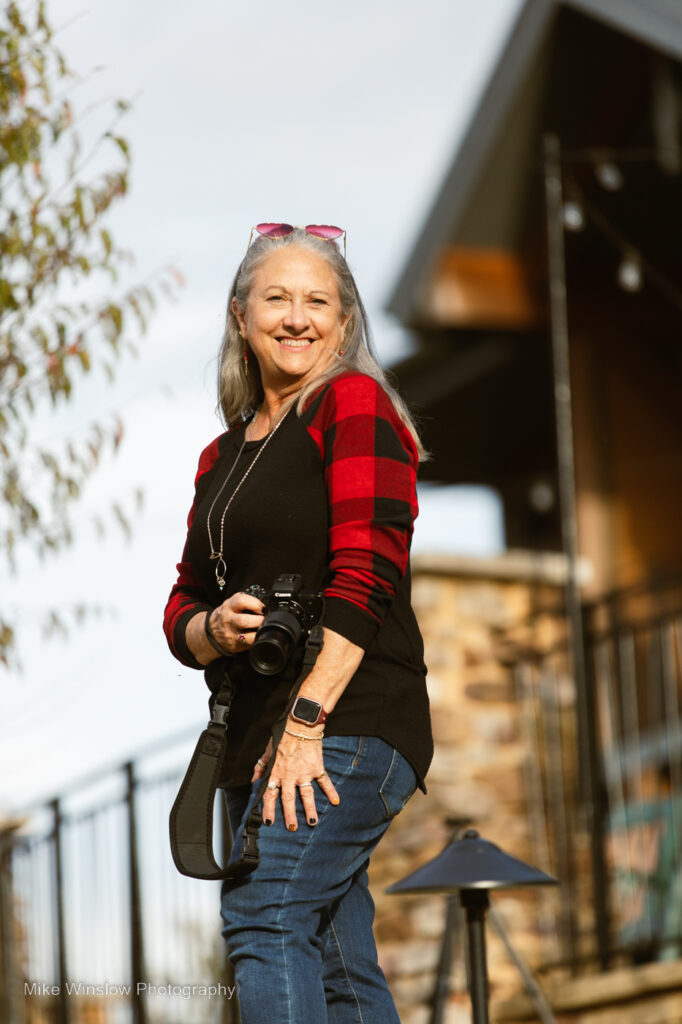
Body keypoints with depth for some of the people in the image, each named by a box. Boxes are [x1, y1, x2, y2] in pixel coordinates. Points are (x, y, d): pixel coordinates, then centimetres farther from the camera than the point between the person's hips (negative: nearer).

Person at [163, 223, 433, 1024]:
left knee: (263, 919, -22)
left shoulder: (353, 403, -3)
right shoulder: (223, 455, 20)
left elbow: (365, 575, -13)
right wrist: (213, 628, -5)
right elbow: (182, 608, 21)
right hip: (253, 734, 8)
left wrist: (306, 723, -20)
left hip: (348, 724, -8)